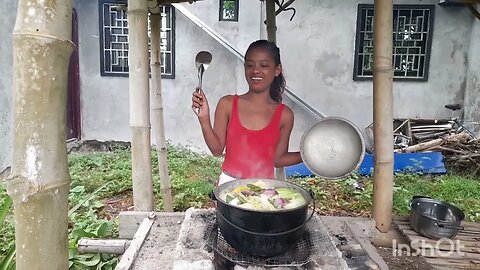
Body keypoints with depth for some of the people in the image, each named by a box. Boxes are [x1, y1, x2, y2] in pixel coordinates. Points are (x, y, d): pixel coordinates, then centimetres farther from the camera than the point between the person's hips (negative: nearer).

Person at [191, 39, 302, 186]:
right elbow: (217, 149, -2)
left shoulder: (284, 115, -3)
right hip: (229, 184, 0)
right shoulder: (227, 104, -3)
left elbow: (277, 158, 6)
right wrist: (204, 119, -13)